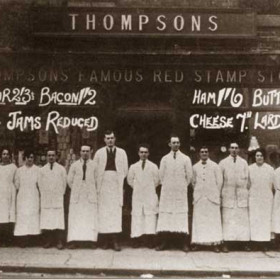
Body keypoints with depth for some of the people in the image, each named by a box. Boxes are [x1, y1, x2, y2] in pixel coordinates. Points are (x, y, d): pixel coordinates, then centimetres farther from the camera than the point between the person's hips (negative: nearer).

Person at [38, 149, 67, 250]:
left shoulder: (61, 169, 5)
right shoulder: (42, 170, 8)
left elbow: (64, 183, 8)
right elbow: (40, 184, 11)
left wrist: (61, 194, 5)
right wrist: (44, 195, 7)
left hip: (58, 198, -1)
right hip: (45, 199, 1)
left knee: (58, 220, -5)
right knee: (46, 221, -2)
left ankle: (59, 242, -3)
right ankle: (48, 241, 5)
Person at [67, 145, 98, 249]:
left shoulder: (94, 165, 1)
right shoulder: (74, 165, 6)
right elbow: (69, 179, 12)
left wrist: (93, 190, 7)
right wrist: (75, 190, 10)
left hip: (90, 195, -1)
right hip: (77, 196, 1)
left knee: (91, 218, 0)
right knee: (75, 217, 0)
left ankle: (91, 240, 2)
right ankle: (74, 241, 1)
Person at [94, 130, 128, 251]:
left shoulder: (121, 153, 10)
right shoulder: (99, 153, 10)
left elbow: (125, 170, 9)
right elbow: (95, 170, 8)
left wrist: (120, 182, 1)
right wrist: (98, 184, 1)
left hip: (116, 186, 0)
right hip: (103, 186, 0)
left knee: (116, 212, -5)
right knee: (103, 212, -2)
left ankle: (115, 241, -4)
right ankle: (105, 240, 3)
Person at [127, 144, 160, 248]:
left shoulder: (153, 166, 3)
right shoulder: (133, 167, 7)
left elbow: (157, 181, 6)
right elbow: (130, 180, 13)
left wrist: (150, 188, 7)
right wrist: (137, 187, 9)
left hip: (150, 195, -1)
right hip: (137, 196, 1)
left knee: (150, 214, -5)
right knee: (137, 215, -2)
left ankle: (149, 239, -5)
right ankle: (137, 239, -1)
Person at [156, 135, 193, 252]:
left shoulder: (185, 159, 4)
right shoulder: (164, 159, 6)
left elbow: (189, 175, 8)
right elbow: (161, 175, 11)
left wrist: (183, 186, 10)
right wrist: (166, 185, 10)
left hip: (181, 191, -1)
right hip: (167, 191, 1)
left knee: (181, 214, -3)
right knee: (165, 213, -2)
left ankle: (183, 243, -1)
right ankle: (164, 241, 1)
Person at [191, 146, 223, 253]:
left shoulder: (215, 166, 4)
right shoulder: (195, 167, 8)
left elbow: (219, 181, 5)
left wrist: (216, 194, 4)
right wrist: (197, 192, 9)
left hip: (212, 197, -1)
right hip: (199, 198, 1)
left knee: (213, 220, -1)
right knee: (199, 220, 0)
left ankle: (214, 243, 1)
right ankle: (198, 242, 4)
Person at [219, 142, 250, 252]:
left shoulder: (244, 162, 11)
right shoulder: (223, 163, 7)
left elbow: (247, 178, 9)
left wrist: (246, 191, 1)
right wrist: (220, 192, 2)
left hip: (242, 195, 1)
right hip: (228, 195, -1)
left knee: (243, 218, 1)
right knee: (227, 219, -4)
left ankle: (245, 242, 6)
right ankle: (226, 244, -3)